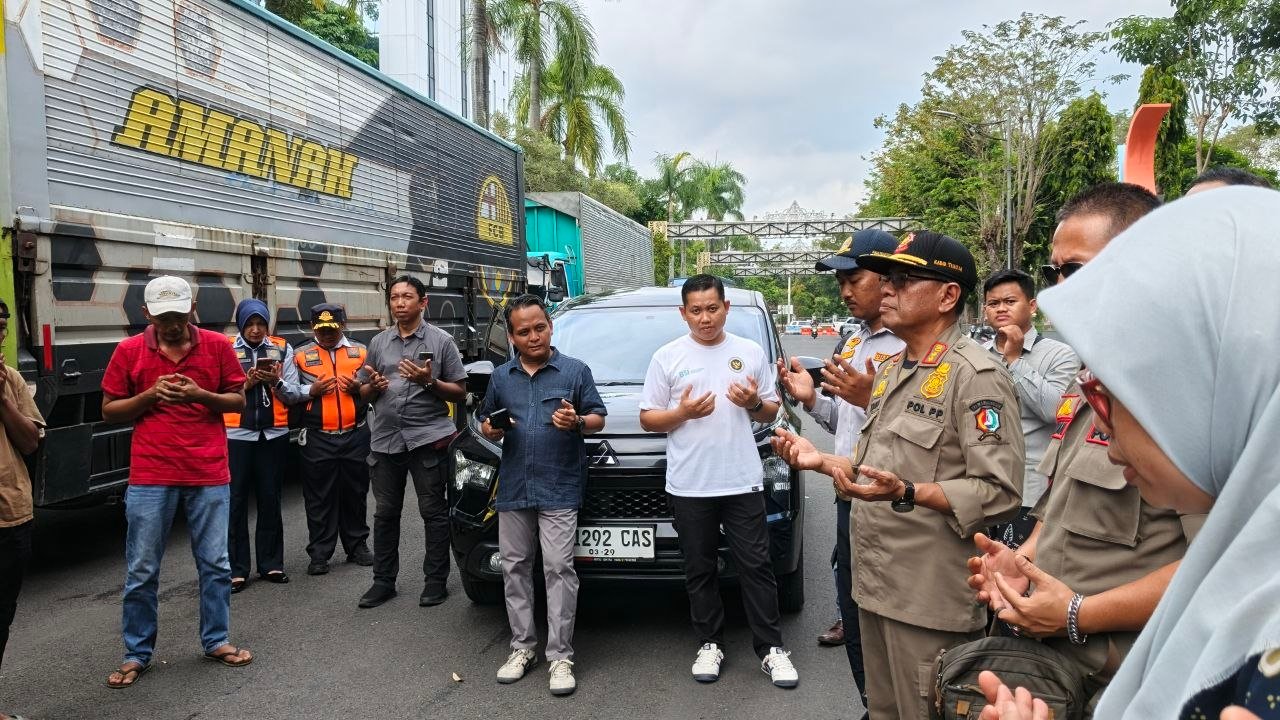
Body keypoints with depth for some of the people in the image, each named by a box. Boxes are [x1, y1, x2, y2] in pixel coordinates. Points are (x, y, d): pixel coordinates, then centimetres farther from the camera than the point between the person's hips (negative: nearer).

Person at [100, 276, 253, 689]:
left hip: (209, 475, 0)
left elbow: (239, 401, 5)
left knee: (215, 564, 9)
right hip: (150, 477, 0)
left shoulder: (217, 346, 1)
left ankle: (216, 641, 24)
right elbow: (109, 411, 7)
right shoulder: (129, 351, 1)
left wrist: (201, 395, -13)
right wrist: (150, 395, -11)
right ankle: (137, 654, 22)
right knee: (142, 571, 7)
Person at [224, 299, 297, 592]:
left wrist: (276, 382, -14)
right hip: (237, 434, -2)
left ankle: (271, 563, 20)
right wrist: (246, 384, -17)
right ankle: (236, 569, 10)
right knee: (236, 501, 1)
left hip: (274, 434, 2)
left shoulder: (282, 349, 6)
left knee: (270, 500, 10)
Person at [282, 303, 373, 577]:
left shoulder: (361, 351, 10)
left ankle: (357, 546, 24)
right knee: (319, 497, 3)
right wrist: (311, 391, -13)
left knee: (355, 493, 11)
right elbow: (287, 393, 3)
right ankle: (319, 554, 12)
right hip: (317, 439, -2)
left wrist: (359, 388, -6)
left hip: (355, 435, 2)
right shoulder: (301, 354, 6)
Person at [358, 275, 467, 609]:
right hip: (385, 439, 4)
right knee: (385, 512, 10)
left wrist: (429, 382, -16)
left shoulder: (441, 340, 1)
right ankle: (383, 581, 20)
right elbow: (366, 393, 19)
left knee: (434, 512, 2)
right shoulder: (378, 342, 13)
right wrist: (373, 387, -4)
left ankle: (435, 580, 12)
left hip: (428, 438, -4)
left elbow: (459, 392, 1)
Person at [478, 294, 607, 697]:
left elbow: (598, 419, 2)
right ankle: (522, 647, 22)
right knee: (514, 568, 9)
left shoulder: (575, 371, 0)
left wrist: (578, 422, -20)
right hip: (513, 490, 5)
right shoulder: (501, 377, 12)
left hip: (559, 490, -4)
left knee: (558, 569, -5)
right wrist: (489, 430, -3)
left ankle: (560, 656, 3)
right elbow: (485, 421, 21)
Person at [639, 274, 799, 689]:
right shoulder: (667, 357, 2)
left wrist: (755, 403, -10)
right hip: (689, 485, 0)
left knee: (755, 566, 5)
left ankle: (771, 648, 15)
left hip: (743, 482, 0)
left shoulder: (751, 353, 6)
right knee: (700, 571, 10)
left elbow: (772, 412, 12)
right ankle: (710, 644, 24)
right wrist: (682, 413, -16)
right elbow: (647, 419, 2)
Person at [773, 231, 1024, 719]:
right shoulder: (892, 369, 14)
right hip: (876, 586, 9)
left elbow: (1001, 494, -22)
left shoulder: (975, 375, -15)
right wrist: (822, 460, 8)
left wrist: (907, 494, -32)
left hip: (930, 600, -9)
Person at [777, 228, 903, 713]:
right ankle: (873, 704, 37)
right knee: (855, 615, 19)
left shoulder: (910, 347, -16)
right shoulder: (851, 344, 13)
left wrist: (870, 400, -30)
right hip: (850, 497, 9)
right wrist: (810, 399, 4)